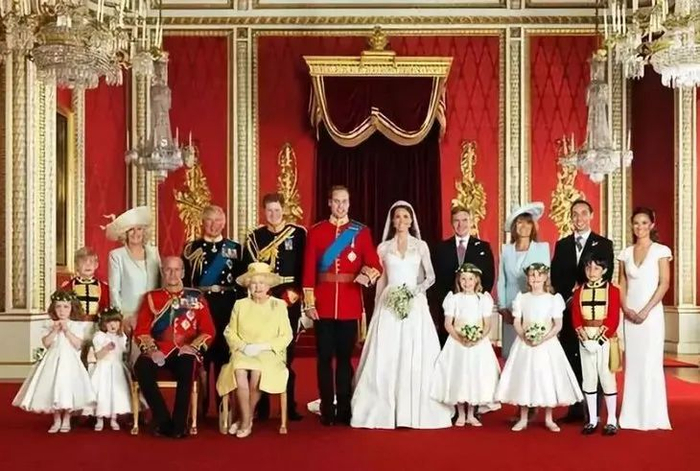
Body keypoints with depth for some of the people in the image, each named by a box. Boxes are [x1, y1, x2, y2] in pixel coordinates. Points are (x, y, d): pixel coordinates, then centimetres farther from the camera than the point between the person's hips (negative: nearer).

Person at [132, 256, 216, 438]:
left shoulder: (196, 297, 13)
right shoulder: (151, 297, 14)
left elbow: (208, 331, 7)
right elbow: (141, 330, 6)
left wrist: (193, 347, -11)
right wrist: (151, 350, -12)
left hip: (185, 352, -1)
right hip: (158, 352, 1)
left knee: (187, 367, -37)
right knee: (141, 367, -32)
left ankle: (178, 425, -25)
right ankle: (163, 422, -20)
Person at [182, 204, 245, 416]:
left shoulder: (235, 248, 9)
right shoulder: (191, 248, 7)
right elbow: (184, 280, 3)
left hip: (227, 307, 1)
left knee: (224, 354, 4)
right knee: (200, 355, 2)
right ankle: (200, 406, 12)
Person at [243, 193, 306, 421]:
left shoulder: (298, 234, 3)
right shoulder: (255, 237, 7)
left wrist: (297, 290, -7)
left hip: (290, 298, -1)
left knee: (288, 351, 4)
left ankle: (290, 405, 11)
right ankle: (262, 406, 10)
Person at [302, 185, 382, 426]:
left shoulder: (361, 231, 5)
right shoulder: (316, 231, 4)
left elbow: (375, 265, -1)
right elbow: (309, 270, 0)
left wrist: (368, 275, -23)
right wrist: (309, 302, -6)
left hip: (350, 303, 0)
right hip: (323, 303, 0)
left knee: (345, 357, 7)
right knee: (325, 357, 3)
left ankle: (344, 410, 15)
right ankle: (327, 410, 12)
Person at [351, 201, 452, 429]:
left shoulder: (421, 246, 7)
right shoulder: (383, 248, 9)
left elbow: (431, 277, 3)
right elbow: (380, 280, 10)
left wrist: (415, 291, -13)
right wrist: (377, 309, 8)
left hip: (415, 305, 0)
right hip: (389, 305, 1)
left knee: (416, 357, -4)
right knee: (386, 357, -4)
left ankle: (416, 411, 1)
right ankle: (385, 411, 1)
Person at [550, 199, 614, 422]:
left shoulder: (604, 244, 5)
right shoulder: (561, 244, 13)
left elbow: (605, 277, -4)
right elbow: (555, 277, 6)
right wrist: (568, 298, -8)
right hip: (568, 308, 3)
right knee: (571, 359, 3)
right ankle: (575, 408, 9)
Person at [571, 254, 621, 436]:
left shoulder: (612, 290, -2)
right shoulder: (579, 291, 7)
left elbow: (613, 319, -8)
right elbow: (575, 318, 2)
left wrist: (599, 339, -16)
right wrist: (584, 338, -11)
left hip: (605, 339, -3)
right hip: (585, 340, 3)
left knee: (607, 378, -2)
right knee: (588, 379, 6)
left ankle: (611, 420, 6)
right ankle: (592, 420, 13)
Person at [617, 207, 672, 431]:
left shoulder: (661, 251, -2)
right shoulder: (625, 253, 9)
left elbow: (664, 284, -8)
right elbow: (622, 285, 10)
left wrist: (646, 311, -14)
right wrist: (626, 309, -6)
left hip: (652, 313, -4)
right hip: (630, 315, 4)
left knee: (651, 363, -2)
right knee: (632, 363, 5)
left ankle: (652, 416, 6)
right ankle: (632, 416, 11)